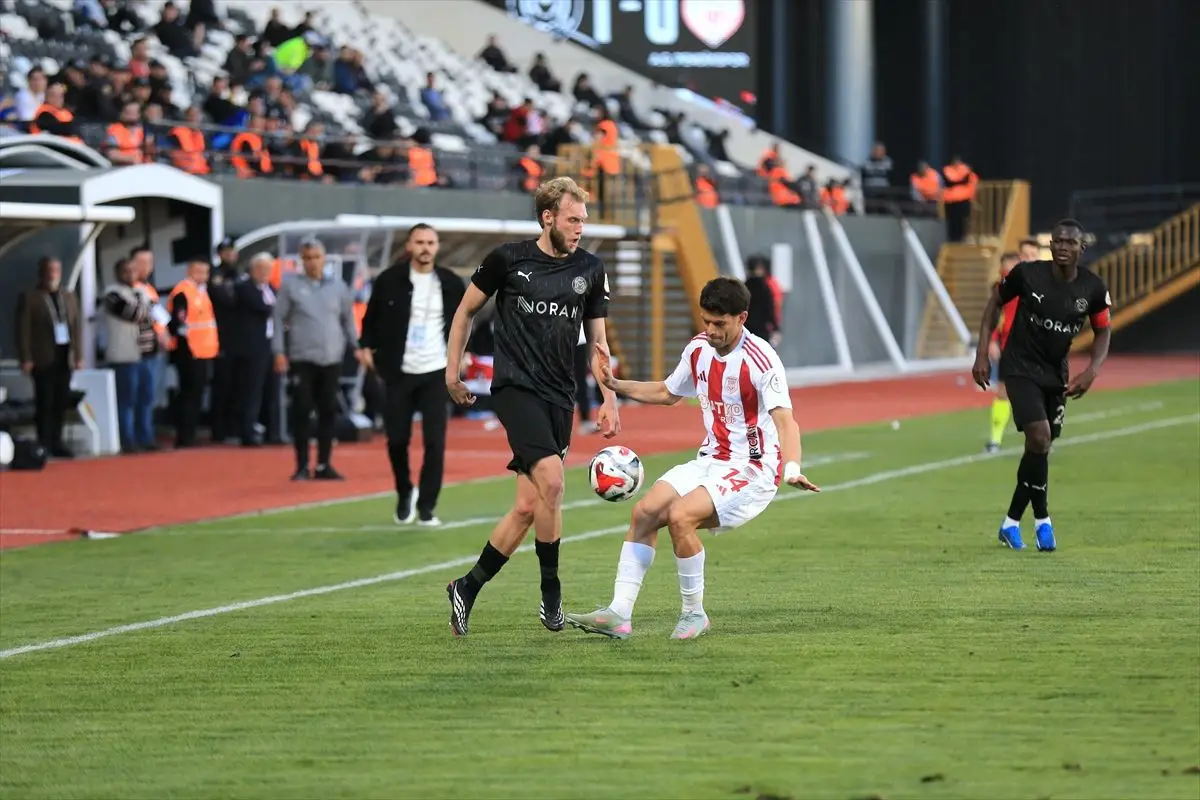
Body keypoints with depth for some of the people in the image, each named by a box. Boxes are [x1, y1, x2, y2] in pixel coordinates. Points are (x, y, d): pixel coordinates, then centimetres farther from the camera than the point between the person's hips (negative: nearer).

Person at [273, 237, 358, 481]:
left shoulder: (338, 286, 7)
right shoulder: (290, 286, 1)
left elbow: (348, 319, 13)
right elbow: (279, 319, 1)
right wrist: (279, 352, -6)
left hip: (332, 359, 2)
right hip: (302, 359, -2)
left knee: (328, 412, 3)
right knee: (301, 412, -4)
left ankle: (323, 465, 10)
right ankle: (302, 466, 2)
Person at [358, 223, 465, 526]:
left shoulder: (451, 283, 0)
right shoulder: (389, 280, -3)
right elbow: (373, 315, 7)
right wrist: (366, 345, -6)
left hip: (436, 373, 0)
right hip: (399, 373, 0)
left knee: (435, 443, -6)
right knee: (397, 440, 4)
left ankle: (426, 508, 2)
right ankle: (404, 494, 30)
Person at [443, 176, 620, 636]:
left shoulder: (590, 271, 9)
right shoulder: (508, 260, -2)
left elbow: (597, 340, 16)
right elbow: (467, 310, 11)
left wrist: (609, 400, 7)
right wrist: (453, 369, 10)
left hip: (560, 398, 5)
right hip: (515, 387, -5)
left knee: (528, 505, 1)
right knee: (551, 481, -23)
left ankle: (467, 589, 17)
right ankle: (551, 596, -11)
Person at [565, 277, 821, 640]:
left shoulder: (760, 359, -19)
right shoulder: (698, 350, 4)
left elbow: (784, 419, -31)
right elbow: (666, 393, 24)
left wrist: (792, 469, -48)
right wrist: (615, 385, 13)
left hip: (753, 470, -8)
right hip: (711, 460, 8)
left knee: (680, 516, -26)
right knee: (644, 512, -9)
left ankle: (694, 615, -9)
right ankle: (619, 614, -7)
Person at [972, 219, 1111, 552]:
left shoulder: (1093, 288, -10)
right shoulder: (1027, 274, -17)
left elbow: (1103, 331, 5)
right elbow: (994, 303, -1)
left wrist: (1092, 371, -12)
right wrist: (982, 355, -4)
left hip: (1055, 374, 4)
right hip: (1020, 368, -4)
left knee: (1040, 447, 8)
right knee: (1039, 436, -20)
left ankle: (1012, 522, 24)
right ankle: (1042, 519, -5)